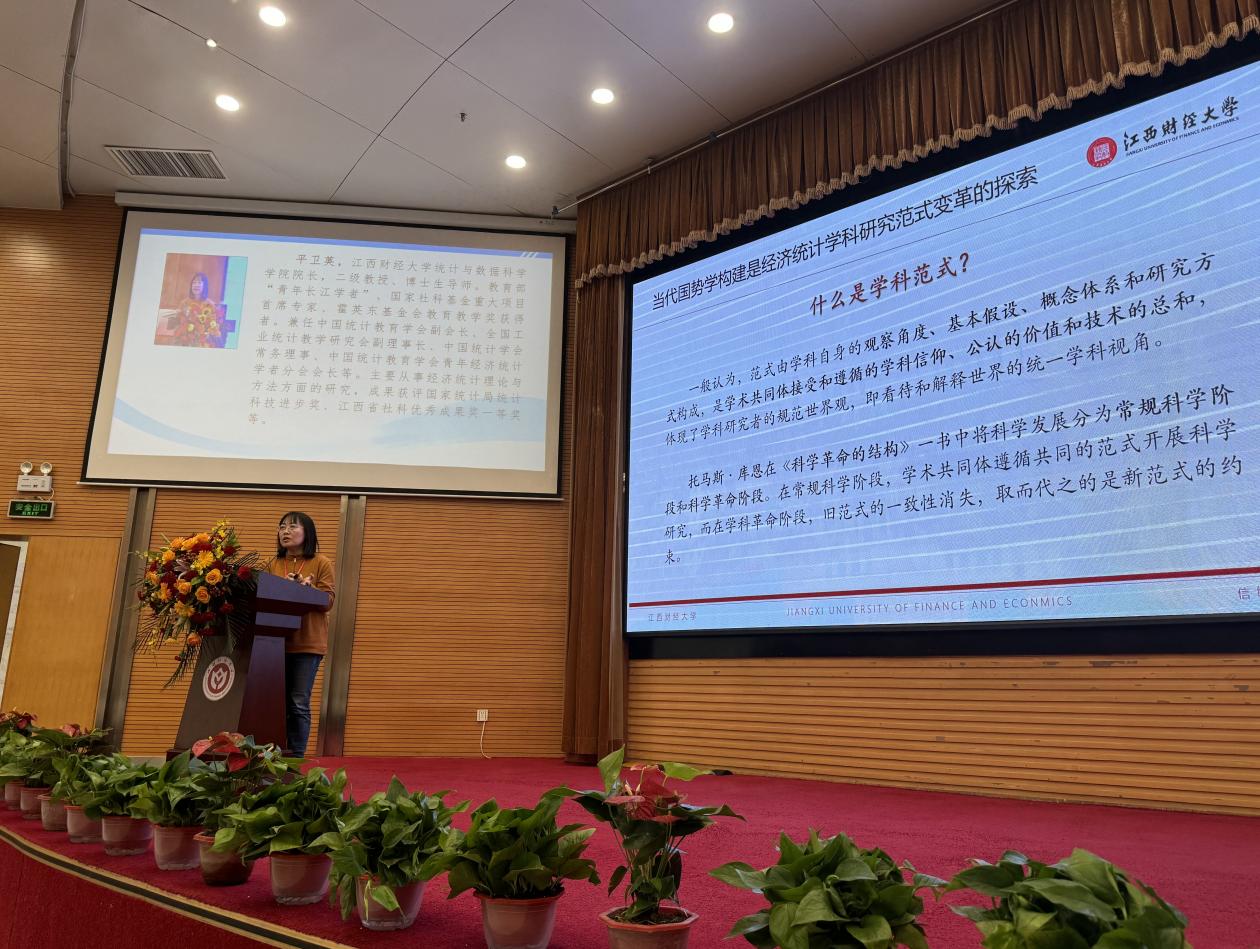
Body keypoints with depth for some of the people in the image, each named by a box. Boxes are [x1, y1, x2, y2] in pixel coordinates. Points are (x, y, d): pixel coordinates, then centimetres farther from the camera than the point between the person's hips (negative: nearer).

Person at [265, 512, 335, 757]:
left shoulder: (321, 563, 3)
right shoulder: (273, 564, 13)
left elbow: (328, 602, -4)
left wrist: (308, 588, -21)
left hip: (307, 643, -3)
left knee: (298, 704, -4)